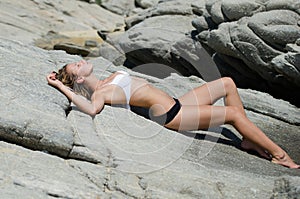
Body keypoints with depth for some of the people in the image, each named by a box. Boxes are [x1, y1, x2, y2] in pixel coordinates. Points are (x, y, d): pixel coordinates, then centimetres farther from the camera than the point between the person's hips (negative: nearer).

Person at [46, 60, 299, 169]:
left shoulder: (109, 79, 16)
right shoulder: (98, 94, -11)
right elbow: (93, 109, -31)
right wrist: (61, 86, -26)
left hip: (175, 105, 11)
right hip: (167, 113, -10)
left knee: (227, 83, 8)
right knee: (234, 113, -13)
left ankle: (250, 140, 10)